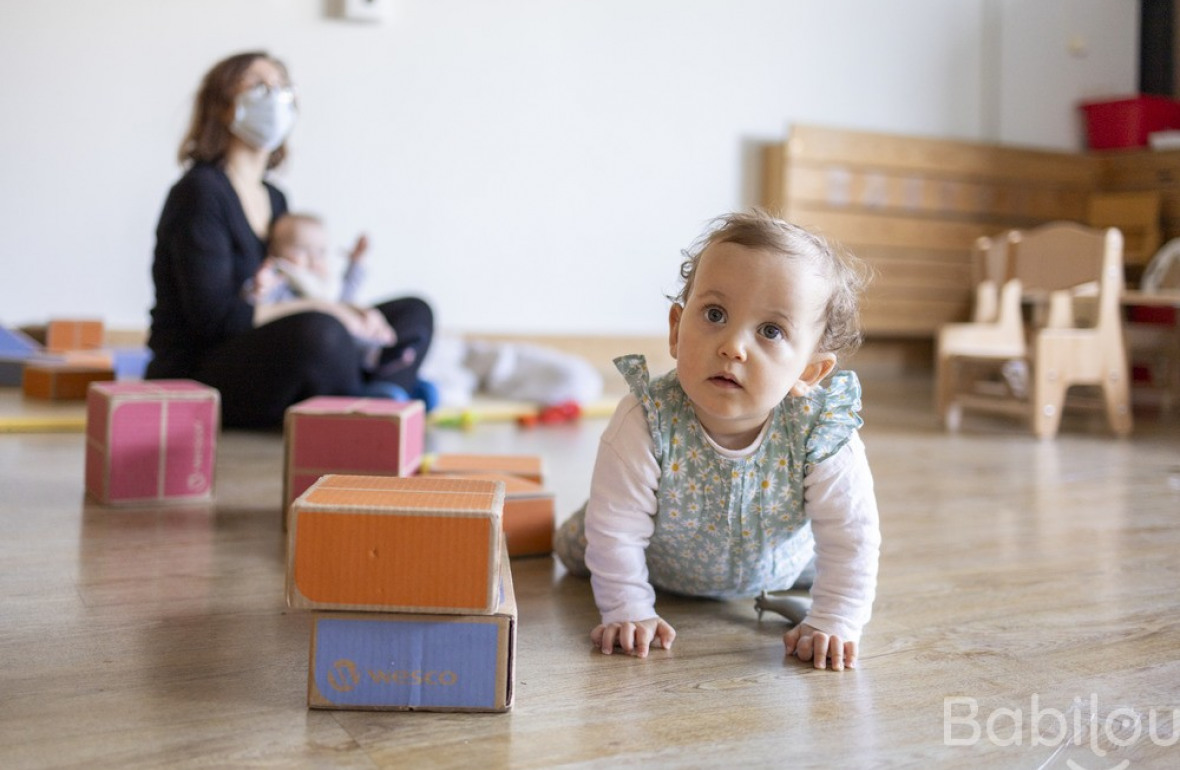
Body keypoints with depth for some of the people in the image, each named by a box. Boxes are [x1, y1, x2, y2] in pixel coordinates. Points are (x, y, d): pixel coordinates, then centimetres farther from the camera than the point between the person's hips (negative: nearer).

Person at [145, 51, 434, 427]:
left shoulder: (275, 199, 15)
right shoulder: (199, 192, -10)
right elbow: (214, 316, -19)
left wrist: (351, 315, -8)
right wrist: (327, 312, -20)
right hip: (194, 379, -9)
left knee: (414, 315, 3)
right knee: (319, 333, -38)